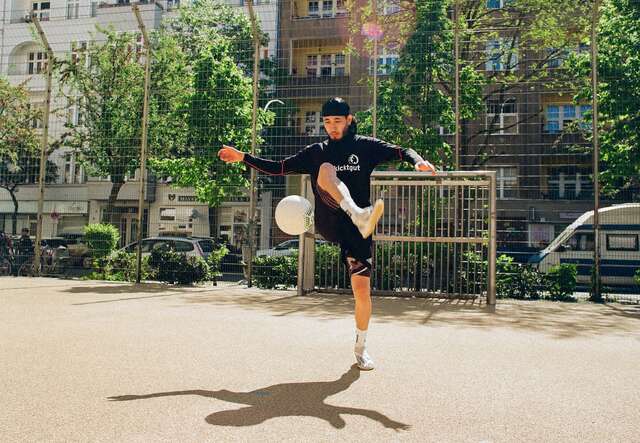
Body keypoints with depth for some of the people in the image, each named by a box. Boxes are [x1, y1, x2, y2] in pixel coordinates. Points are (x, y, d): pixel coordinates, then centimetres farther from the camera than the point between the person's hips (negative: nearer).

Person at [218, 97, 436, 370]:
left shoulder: (365, 146, 9)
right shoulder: (316, 152, 15)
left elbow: (401, 152, -2)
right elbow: (278, 168, 17)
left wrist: (418, 161, -24)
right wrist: (243, 157, 9)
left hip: (356, 231, 0)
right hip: (328, 223, 1)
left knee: (362, 290, -5)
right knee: (326, 169, -24)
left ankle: (361, 348, 19)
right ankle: (360, 215, -49)